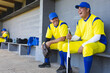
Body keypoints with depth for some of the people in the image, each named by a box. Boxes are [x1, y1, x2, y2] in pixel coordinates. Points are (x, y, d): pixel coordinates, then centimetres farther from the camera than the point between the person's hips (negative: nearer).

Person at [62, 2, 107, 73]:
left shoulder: (96, 20, -11)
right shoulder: (79, 22, 11)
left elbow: (97, 37, -19)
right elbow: (77, 36, 9)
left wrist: (83, 45, -24)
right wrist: (71, 37, -14)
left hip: (99, 44, -7)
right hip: (84, 43, 7)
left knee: (87, 48, -41)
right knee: (65, 46, -3)